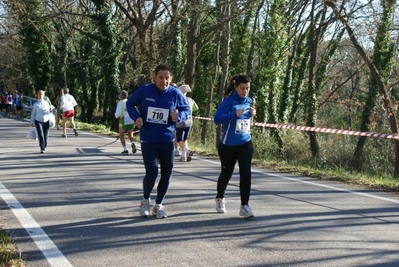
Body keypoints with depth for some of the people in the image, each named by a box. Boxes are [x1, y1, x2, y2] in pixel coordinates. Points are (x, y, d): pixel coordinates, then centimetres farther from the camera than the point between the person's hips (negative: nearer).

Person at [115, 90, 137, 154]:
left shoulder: (120, 103, -6)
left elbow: (118, 113, -13)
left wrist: (116, 116, 8)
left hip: (123, 122, -4)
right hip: (131, 121, 4)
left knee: (121, 136, 15)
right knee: (130, 136, 17)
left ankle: (125, 149, 4)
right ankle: (133, 144, -14)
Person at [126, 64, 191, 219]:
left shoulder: (175, 93, -7)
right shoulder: (144, 90, -10)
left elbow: (187, 109, 7)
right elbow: (130, 104, 5)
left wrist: (179, 116, -16)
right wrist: (136, 117, -13)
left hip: (167, 141, 2)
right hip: (148, 140, -2)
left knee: (167, 173, 5)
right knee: (152, 172, -10)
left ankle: (158, 205, 25)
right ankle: (146, 200, 20)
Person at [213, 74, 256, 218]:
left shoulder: (248, 101, 4)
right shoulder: (229, 101, -15)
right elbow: (217, 118, -24)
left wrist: (252, 114, -2)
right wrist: (235, 114, -35)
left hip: (245, 143, 4)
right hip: (228, 145, -4)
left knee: (246, 173, -9)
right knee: (227, 173, 13)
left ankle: (244, 206, -4)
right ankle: (220, 198, 38)